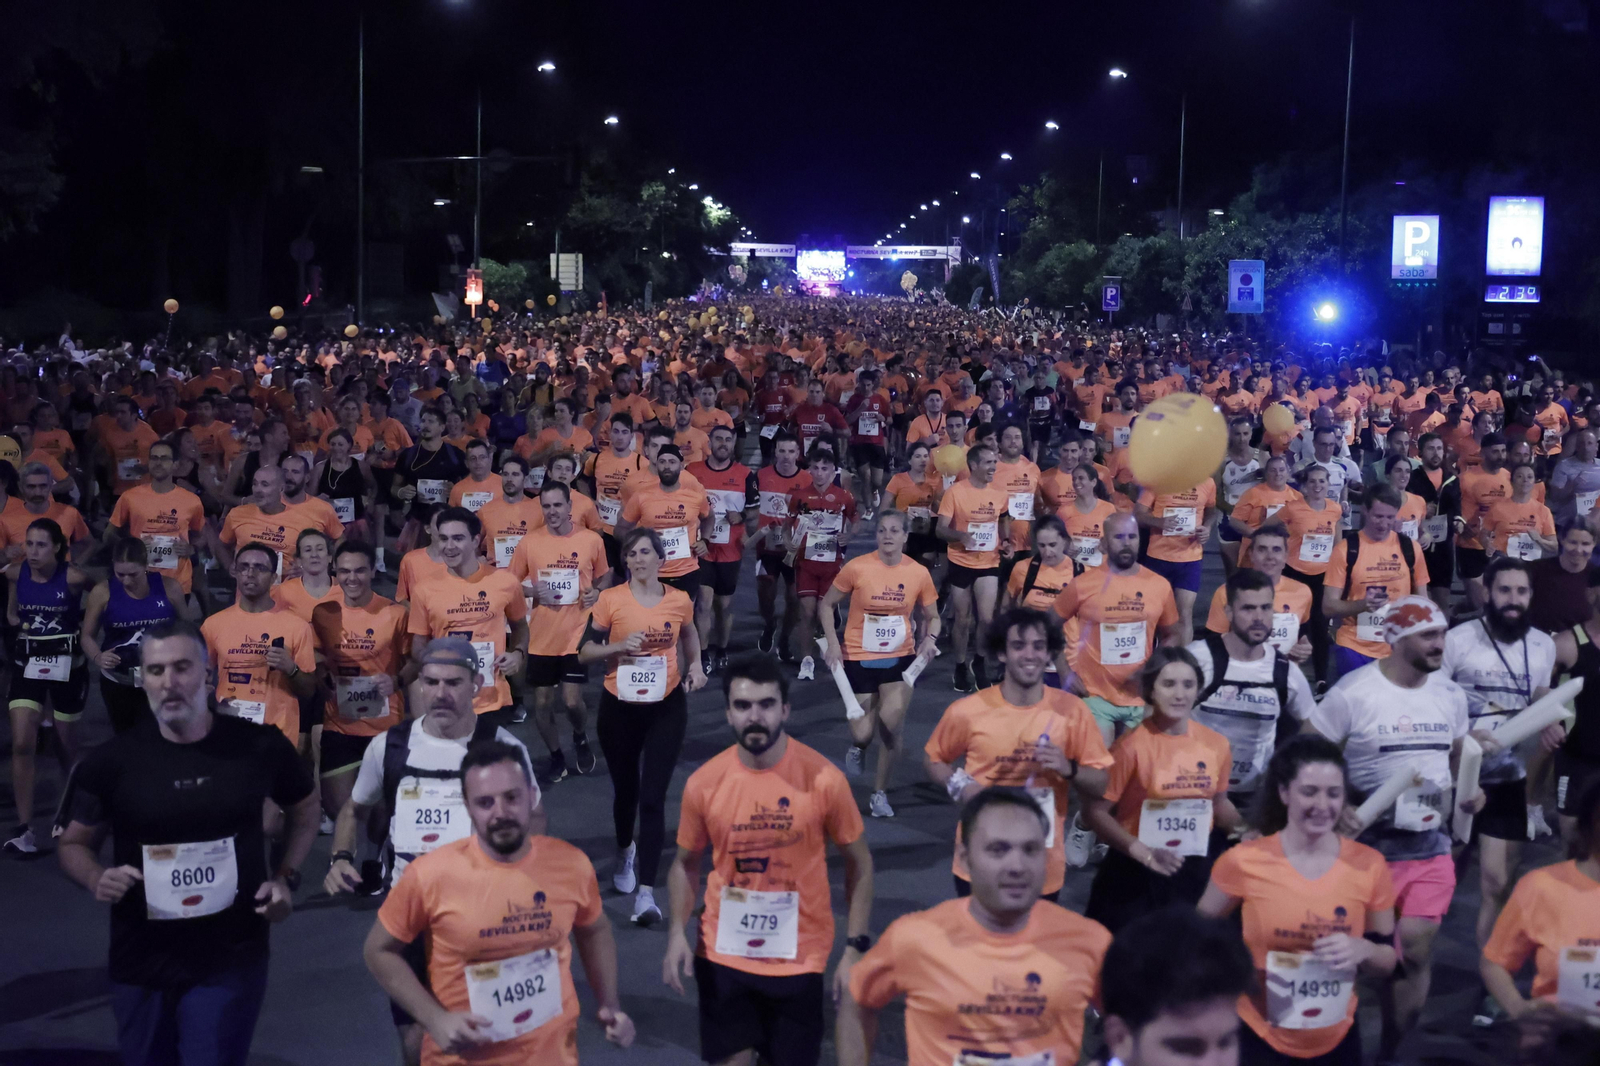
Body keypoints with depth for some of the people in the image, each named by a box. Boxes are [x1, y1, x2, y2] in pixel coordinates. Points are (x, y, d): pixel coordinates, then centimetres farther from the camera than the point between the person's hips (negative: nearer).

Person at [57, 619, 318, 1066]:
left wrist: (286, 878, 0)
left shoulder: (260, 747, -6)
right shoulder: (111, 760, -7)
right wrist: (98, 878, -16)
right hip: (141, 965, 2)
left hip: (231, 961, -1)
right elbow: (75, 843, 6)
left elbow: (304, 808, 13)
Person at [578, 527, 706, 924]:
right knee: (625, 790, 16)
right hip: (619, 708, 0)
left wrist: (695, 665, 3)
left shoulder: (679, 601, -1)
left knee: (653, 798, -9)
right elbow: (584, 651, -3)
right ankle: (625, 851, 48)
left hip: (667, 707, 0)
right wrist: (620, 646, -19)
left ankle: (646, 891, -8)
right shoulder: (611, 600, -7)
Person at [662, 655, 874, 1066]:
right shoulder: (703, 783, -8)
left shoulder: (824, 778, -14)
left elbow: (859, 863, -3)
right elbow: (686, 863, 6)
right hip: (722, 954, 1)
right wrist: (677, 931, -8)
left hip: (799, 958, -1)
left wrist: (855, 947, -8)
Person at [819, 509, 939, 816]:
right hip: (858, 658, -1)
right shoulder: (857, 568, -12)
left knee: (891, 729, -10)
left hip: (900, 658, 1)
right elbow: (827, 605, 1)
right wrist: (832, 643, -12)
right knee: (863, 734, -2)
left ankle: (880, 794, 13)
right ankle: (858, 747, 38)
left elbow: (933, 618, 8)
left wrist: (930, 639, -13)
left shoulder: (919, 573, -6)